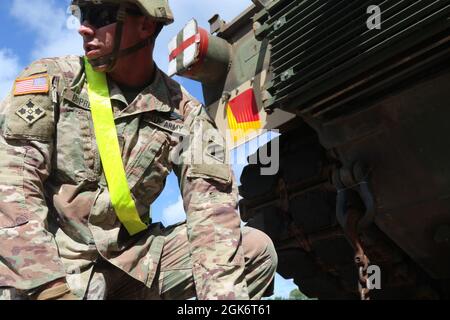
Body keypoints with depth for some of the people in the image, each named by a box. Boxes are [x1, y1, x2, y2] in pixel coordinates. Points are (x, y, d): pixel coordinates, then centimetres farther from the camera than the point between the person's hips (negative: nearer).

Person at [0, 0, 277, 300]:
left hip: (131, 258, 3)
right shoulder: (50, 81, -4)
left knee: (256, 250, -10)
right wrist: (49, 288, -25)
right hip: (50, 255, -3)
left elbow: (211, 202, -9)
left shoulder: (185, 112, 1)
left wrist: (221, 291, -24)